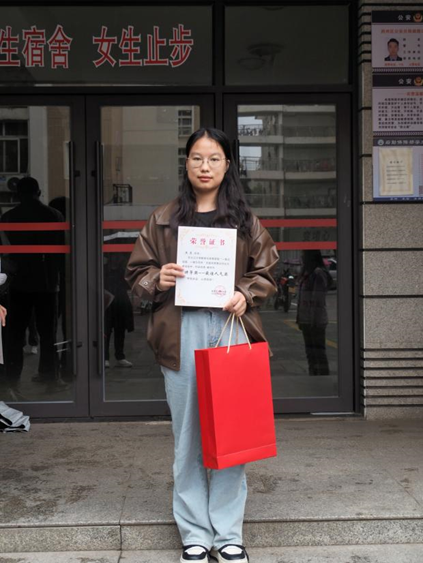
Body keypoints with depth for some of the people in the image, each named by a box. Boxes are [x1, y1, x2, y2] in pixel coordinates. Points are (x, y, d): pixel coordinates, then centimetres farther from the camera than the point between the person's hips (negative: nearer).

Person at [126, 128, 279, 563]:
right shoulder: (163, 219, 11)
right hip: (181, 335, 0)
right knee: (187, 436, 5)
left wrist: (246, 295, -8)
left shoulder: (245, 220, 11)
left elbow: (266, 273, 12)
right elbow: (136, 271, 13)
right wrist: (157, 280, -9)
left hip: (230, 330, 0)